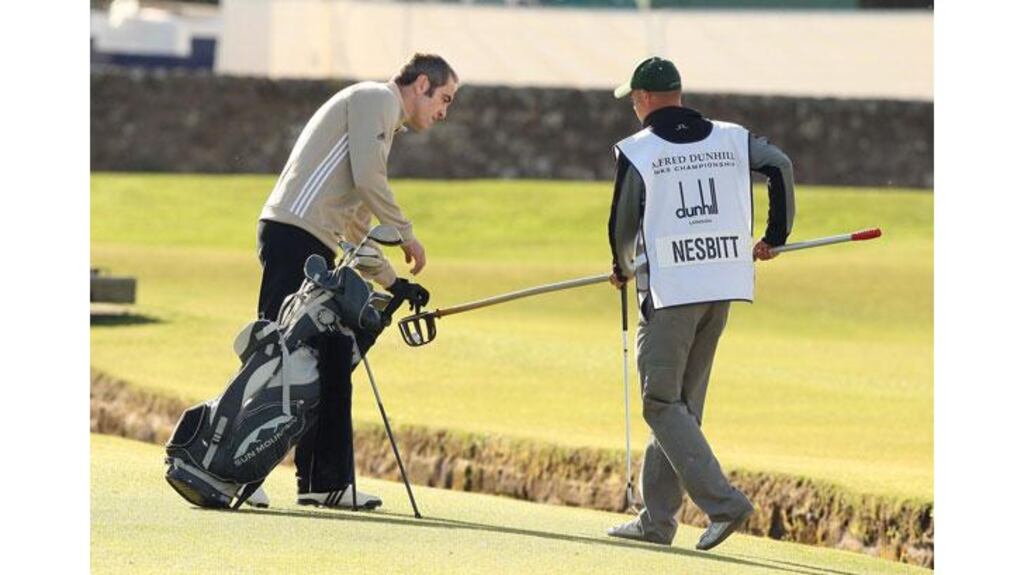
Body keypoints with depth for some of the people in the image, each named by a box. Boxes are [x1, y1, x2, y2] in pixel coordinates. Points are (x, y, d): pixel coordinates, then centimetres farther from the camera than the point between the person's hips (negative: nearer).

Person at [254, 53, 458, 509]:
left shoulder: (384, 122, 29)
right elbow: (367, 179, -14)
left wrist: (390, 281, 24)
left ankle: (326, 482, 10)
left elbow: (355, 220, 30)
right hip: (295, 235, -10)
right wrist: (406, 235, -4)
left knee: (333, 358, 8)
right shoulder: (376, 99, 0)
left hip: (314, 248, 10)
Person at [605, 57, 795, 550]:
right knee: (684, 402, 13)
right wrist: (775, 236, 9)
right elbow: (780, 165, -2)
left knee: (662, 403, -2)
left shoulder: (637, 151, -3)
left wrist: (623, 269, 19)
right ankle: (657, 519, 16)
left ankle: (723, 502, -17)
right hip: (723, 286, 6)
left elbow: (623, 224, -2)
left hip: (669, 288, -6)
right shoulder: (730, 138, 10)